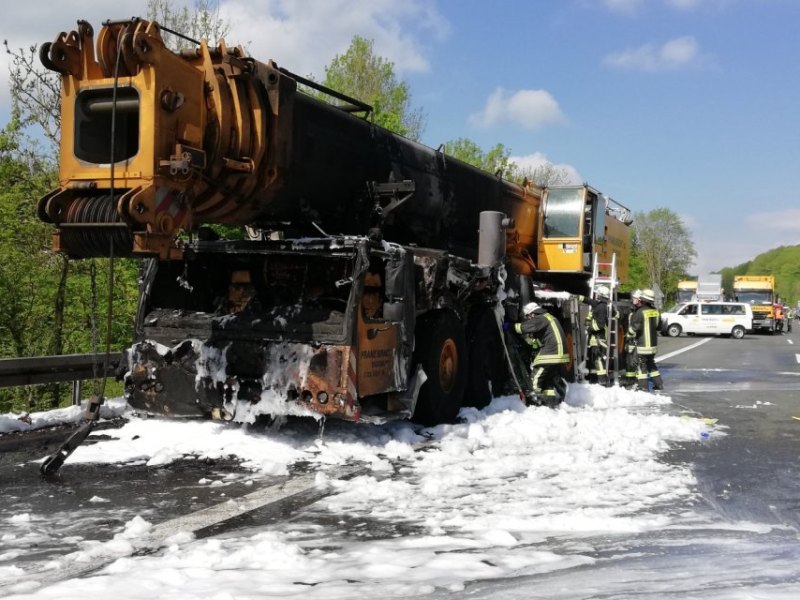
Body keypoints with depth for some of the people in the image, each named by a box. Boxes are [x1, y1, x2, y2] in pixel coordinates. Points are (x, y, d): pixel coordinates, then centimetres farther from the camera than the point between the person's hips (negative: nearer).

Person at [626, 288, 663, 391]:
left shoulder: (640, 312, -16)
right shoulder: (655, 311, 6)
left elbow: (634, 328, -15)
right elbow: (658, 326, 17)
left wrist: (628, 337, 0)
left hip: (643, 344, -7)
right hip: (654, 343, 7)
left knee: (641, 364, 0)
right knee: (651, 364, 19)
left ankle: (643, 386, 1)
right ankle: (658, 384, 21)